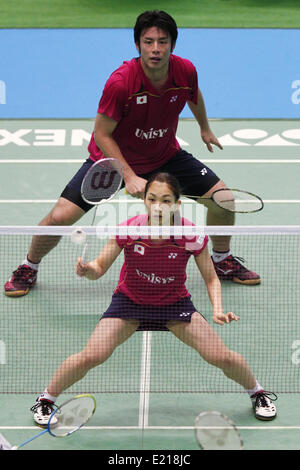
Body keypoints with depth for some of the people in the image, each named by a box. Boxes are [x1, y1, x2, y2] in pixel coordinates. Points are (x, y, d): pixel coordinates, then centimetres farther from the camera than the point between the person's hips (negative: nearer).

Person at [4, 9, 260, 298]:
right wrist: (129, 177, -29)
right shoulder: (120, 82, -32)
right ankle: (28, 268, 16)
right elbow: (102, 135, -21)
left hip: (166, 156, 4)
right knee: (60, 216, -15)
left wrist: (205, 128, 24)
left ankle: (222, 261, 25)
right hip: (113, 157, -4)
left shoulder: (186, 71, -18)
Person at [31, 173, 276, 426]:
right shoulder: (128, 230, -24)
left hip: (175, 303, 0)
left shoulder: (192, 236, -23)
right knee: (91, 356, -17)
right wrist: (88, 268, -35)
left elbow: (211, 278, -7)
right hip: (129, 300, 0)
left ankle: (257, 392, 23)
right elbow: (100, 268, -12)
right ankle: (46, 399, 10)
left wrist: (218, 310, -23)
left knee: (221, 356, -11)